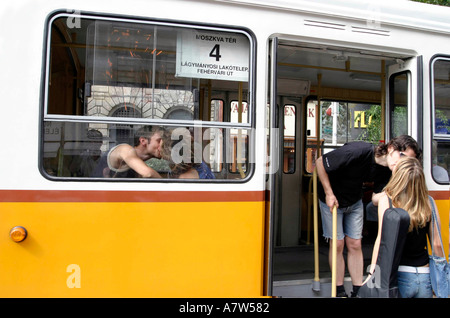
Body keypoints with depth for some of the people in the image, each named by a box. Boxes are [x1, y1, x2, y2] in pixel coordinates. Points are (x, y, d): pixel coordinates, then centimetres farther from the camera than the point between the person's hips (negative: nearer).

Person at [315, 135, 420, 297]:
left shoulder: (386, 168, -14)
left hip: (355, 203, 5)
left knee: (355, 245, 6)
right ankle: (339, 291, 14)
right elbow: (320, 162, -26)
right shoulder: (358, 151, -34)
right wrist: (329, 193, -23)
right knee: (338, 244, 0)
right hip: (331, 200, -5)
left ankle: (358, 291, 17)